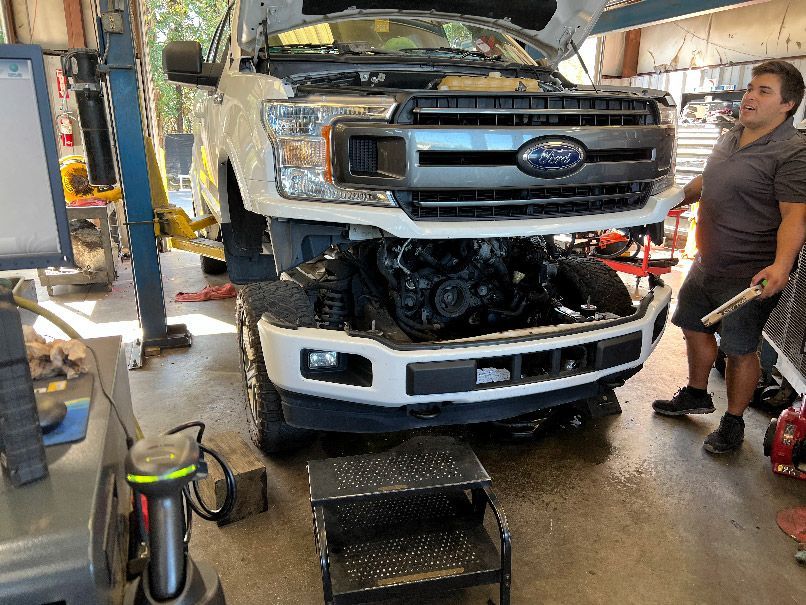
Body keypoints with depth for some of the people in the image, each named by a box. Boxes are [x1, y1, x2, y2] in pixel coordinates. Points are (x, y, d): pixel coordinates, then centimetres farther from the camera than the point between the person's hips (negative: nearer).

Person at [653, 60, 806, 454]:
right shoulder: (729, 139, 10)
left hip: (751, 275, -8)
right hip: (707, 263, 8)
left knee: (740, 348, 4)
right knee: (694, 328, 19)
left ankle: (733, 422, 23)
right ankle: (696, 395, 41)